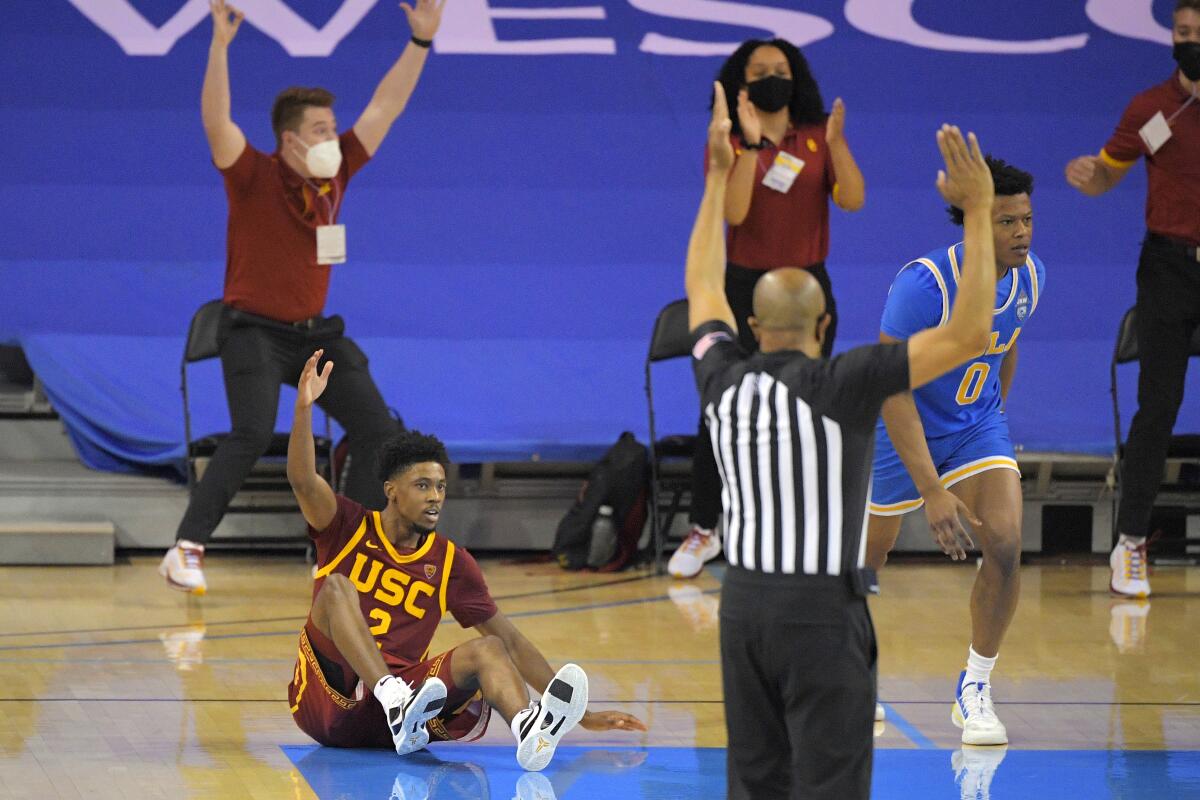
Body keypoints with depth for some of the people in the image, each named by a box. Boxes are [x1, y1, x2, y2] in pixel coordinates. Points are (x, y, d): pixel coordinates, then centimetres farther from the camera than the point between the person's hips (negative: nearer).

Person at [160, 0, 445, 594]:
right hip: (256, 330, -7)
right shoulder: (255, 177, -12)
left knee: (377, 430, 2)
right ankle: (185, 550, -23)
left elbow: (385, 106, 7)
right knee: (252, 433, -25)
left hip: (315, 332, 7)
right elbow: (216, 122, -29)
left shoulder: (335, 173, 4)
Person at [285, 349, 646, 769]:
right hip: (328, 702, -2)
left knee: (487, 650, -21)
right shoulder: (350, 529, 7)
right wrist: (304, 407, -29)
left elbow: (510, 641, 11)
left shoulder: (451, 561, 12)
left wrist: (583, 715, 6)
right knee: (337, 588, -24)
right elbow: (303, 482, -13)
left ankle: (530, 730, -57)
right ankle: (397, 702, -48)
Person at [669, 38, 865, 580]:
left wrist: (838, 143, -24)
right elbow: (733, 211, -19)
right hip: (744, 286, -2)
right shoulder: (727, 144, -3)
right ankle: (703, 529, 5)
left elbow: (852, 199, -11)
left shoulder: (819, 138, 1)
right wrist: (751, 144, -26)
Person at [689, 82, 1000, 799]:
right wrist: (978, 213, -13)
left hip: (744, 604, 6)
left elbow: (704, 287, 23)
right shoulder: (841, 384, -14)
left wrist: (720, 175, 29)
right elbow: (969, 336, -17)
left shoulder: (724, 379, 3)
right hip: (821, 611, -6)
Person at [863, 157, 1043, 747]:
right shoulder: (923, 284, -32)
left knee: (1005, 545, -15)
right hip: (904, 429, -4)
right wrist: (932, 491, -35)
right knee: (871, 553, 12)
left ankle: (974, 691, 1)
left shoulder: (1030, 276, -12)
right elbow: (892, 391, -31)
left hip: (977, 422, 4)